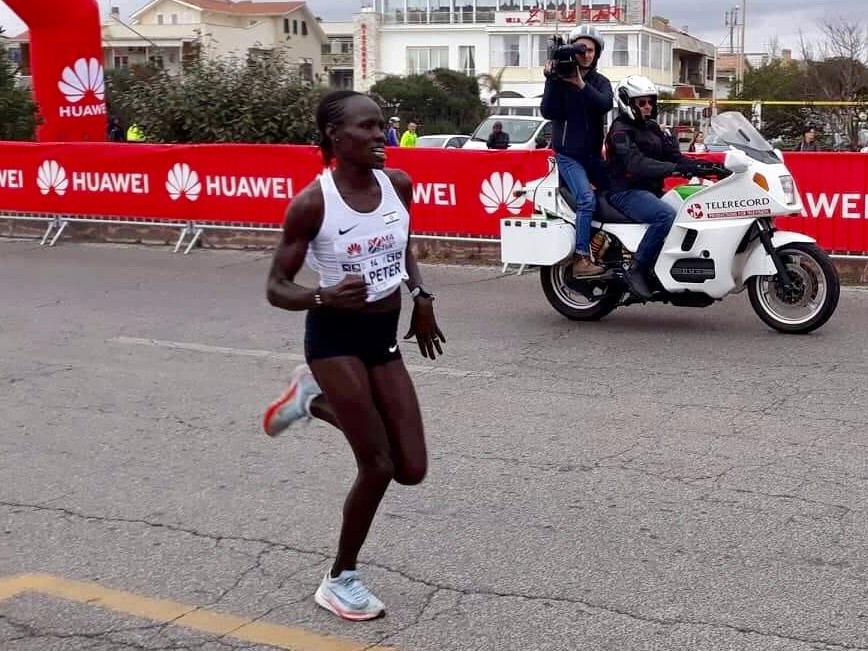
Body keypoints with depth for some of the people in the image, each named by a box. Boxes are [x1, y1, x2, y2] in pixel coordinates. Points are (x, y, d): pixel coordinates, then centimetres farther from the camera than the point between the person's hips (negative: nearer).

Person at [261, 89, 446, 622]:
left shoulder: (398, 184, -3)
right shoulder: (313, 203, -18)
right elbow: (277, 288, -13)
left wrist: (421, 296, 3)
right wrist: (324, 296, -32)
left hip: (385, 335, 6)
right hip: (335, 337, -6)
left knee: (412, 470, 5)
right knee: (378, 466, -7)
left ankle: (314, 398, 26)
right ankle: (341, 580, 17)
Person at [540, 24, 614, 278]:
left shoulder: (600, 82, 9)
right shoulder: (559, 79, -2)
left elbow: (606, 104, -14)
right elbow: (547, 112, -14)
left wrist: (581, 85, -27)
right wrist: (551, 81, -23)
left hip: (593, 153, 6)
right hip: (568, 154, -6)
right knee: (587, 199, -22)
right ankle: (581, 259, -24)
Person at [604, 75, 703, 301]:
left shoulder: (652, 128, 19)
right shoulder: (621, 130, -8)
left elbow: (672, 154, 8)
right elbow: (636, 164, -25)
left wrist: (698, 166, -12)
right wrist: (675, 168, -37)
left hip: (651, 191, 9)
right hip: (626, 192, -9)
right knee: (666, 215, -33)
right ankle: (636, 269, -27)